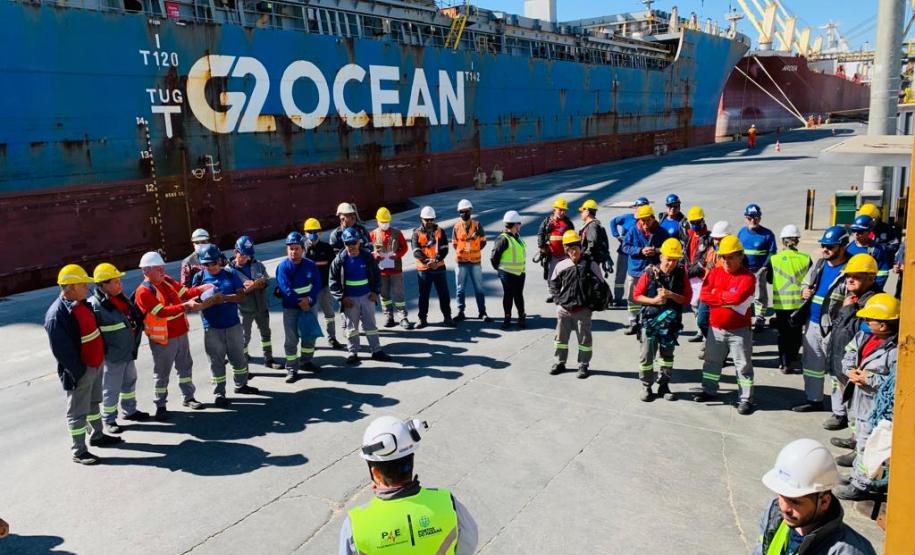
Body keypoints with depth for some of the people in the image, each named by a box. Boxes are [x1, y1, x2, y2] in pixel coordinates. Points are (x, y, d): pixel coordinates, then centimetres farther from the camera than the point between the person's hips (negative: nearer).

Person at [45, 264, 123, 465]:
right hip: (79, 371, -9)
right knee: (77, 411, 4)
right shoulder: (57, 315, -24)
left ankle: (97, 435, 40)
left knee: (93, 402, 24)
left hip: (96, 364, 9)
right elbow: (61, 350, -24)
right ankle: (78, 451, 14)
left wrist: (101, 357, 16)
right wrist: (79, 373, -21)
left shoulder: (82, 304, 5)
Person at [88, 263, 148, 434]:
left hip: (129, 352, 8)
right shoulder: (95, 306, -23)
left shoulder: (121, 297, 3)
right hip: (112, 356, -8)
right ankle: (108, 420, 23)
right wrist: (102, 353, -21)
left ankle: (130, 410, 42)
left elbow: (133, 315, 18)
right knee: (111, 389, 6)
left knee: (129, 382, 23)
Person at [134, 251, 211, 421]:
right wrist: (185, 306, -35)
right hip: (163, 339, -7)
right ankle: (160, 406, 19)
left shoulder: (167, 280, 2)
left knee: (185, 367, 18)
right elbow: (162, 312, -28)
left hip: (181, 334, 7)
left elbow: (184, 292, 6)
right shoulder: (143, 292, -20)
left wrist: (200, 289, -12)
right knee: (162, 373, 5)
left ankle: (188, 397, 33)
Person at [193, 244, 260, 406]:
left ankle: (241, 385, 36)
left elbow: (241, 295, -7)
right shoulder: (199, 277, -2)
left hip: (233, 324, 2)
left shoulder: (230, 273, 0)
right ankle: (219, 393, 16)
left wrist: (224, 298, -24)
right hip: (212, 327, -2)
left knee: (238, 357, 16)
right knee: (217, 361, 5)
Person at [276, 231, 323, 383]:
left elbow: (317, 284, -8)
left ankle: (306, 361, 33)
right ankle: (291, 369, 8)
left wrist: (309, 299, -22)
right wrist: (299, 301, -22)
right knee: (292, 340, 1)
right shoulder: (283, 266, -12)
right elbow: (285, 288, -19)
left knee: (310, 335, 15)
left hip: (310, 305, 4)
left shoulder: (310, 265, -3)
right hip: (291, 308, -3)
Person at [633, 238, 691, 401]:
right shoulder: (650, 273, -11)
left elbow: (687, 298, -4)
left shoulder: (681, 274, -4)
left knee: (667, 355, 16)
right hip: (650, 320, -2)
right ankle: (646, 386, 16)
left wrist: (671, 295, -21)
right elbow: (636, 295, -5)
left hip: (671, 322, 3)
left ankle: (664, 386, 29)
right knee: (647, 355, 1)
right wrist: (653, 300, -20)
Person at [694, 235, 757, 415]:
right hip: (715, 328, 5)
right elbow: (704, 294, -8)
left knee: (743, 365, 2)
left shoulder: (747, 277, -13)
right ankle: (709, 390, 33)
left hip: (739, 330, -5)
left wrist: (717, 295, -14)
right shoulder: (715, 272, 3)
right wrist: (727, 298, -17)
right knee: (712, 361, 18)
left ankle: (746, 399, 10)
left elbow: (737, 297, -28)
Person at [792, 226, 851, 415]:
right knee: (812, 365, 21)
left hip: (834, 328, -8)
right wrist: (804, 290, 1)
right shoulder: (819, 264, 8)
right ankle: (814, 400, 38)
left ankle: (840, 412, 9)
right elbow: (805, 283, 20)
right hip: (812, 323, 8)